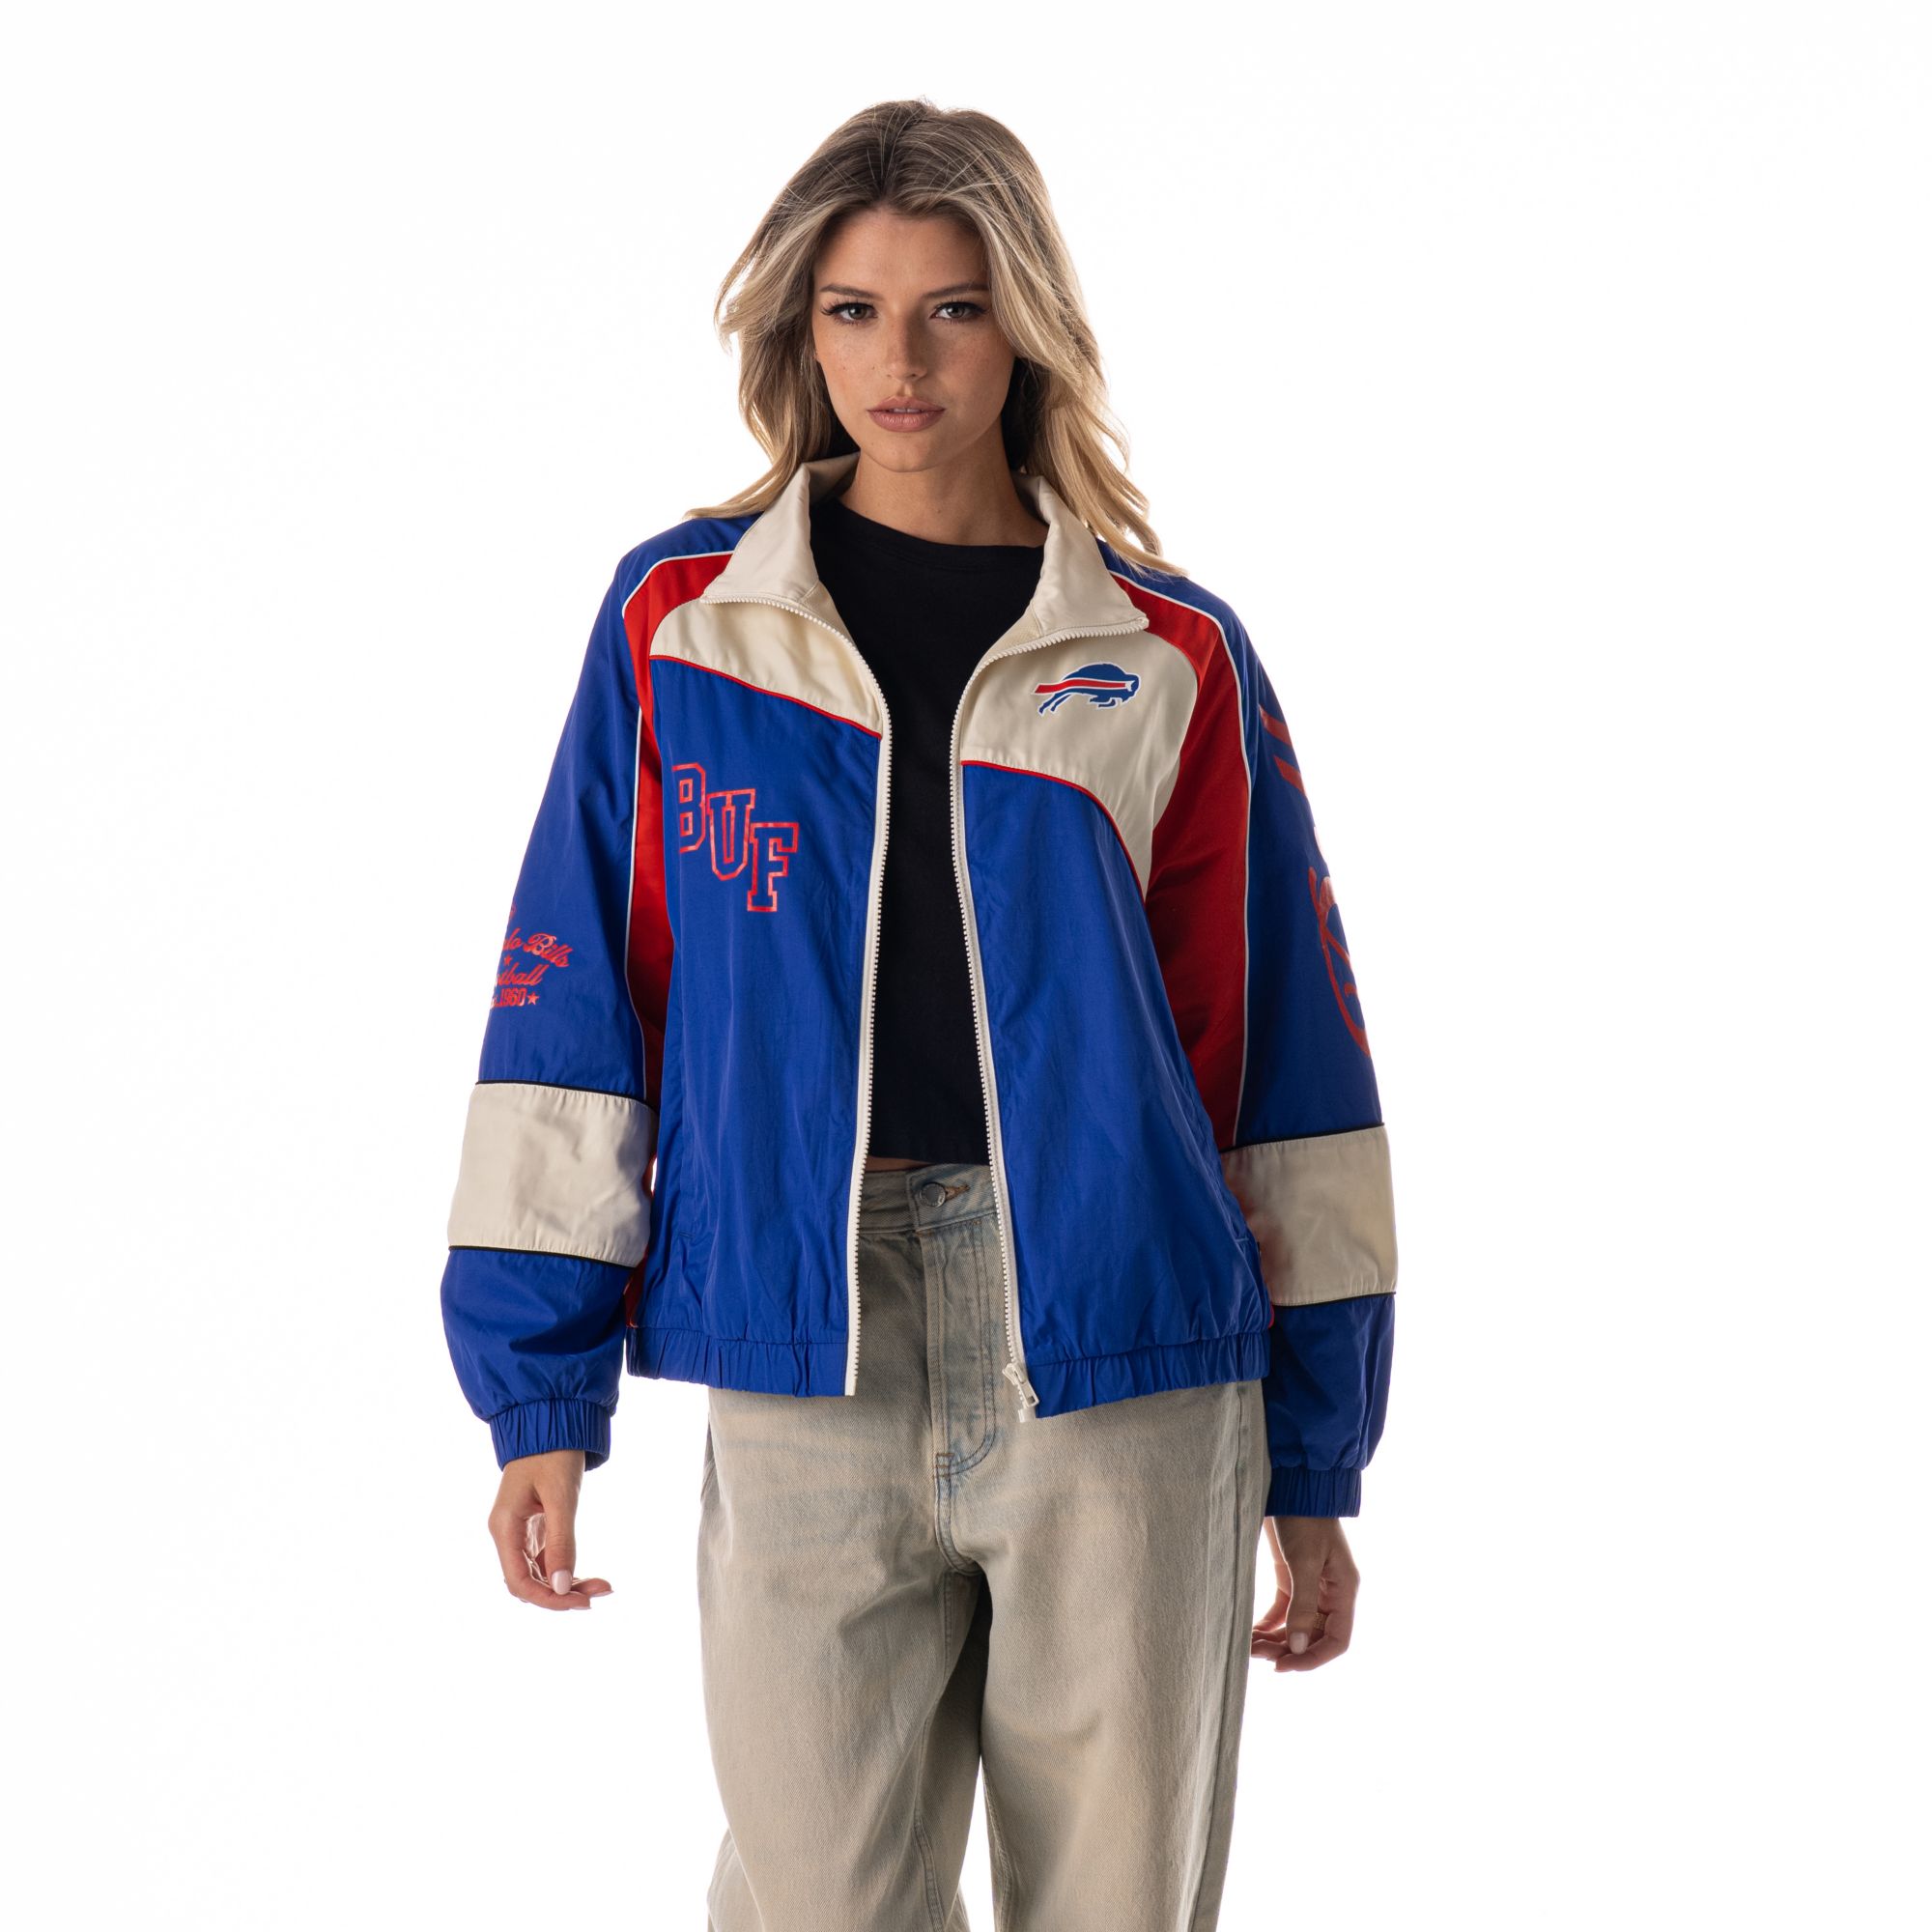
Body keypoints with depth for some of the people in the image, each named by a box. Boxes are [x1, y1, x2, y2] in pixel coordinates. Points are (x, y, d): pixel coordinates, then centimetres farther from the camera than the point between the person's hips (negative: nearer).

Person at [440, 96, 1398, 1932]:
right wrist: (539, 1394, 1)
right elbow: (570, 1008, 5)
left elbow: (1286, 1059, 7)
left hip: (1127, 1379, 0)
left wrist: (1316, 1462, 6)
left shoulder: (1175, 660, 5)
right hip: (805, 1380, 0)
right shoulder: (680, 619, 6)